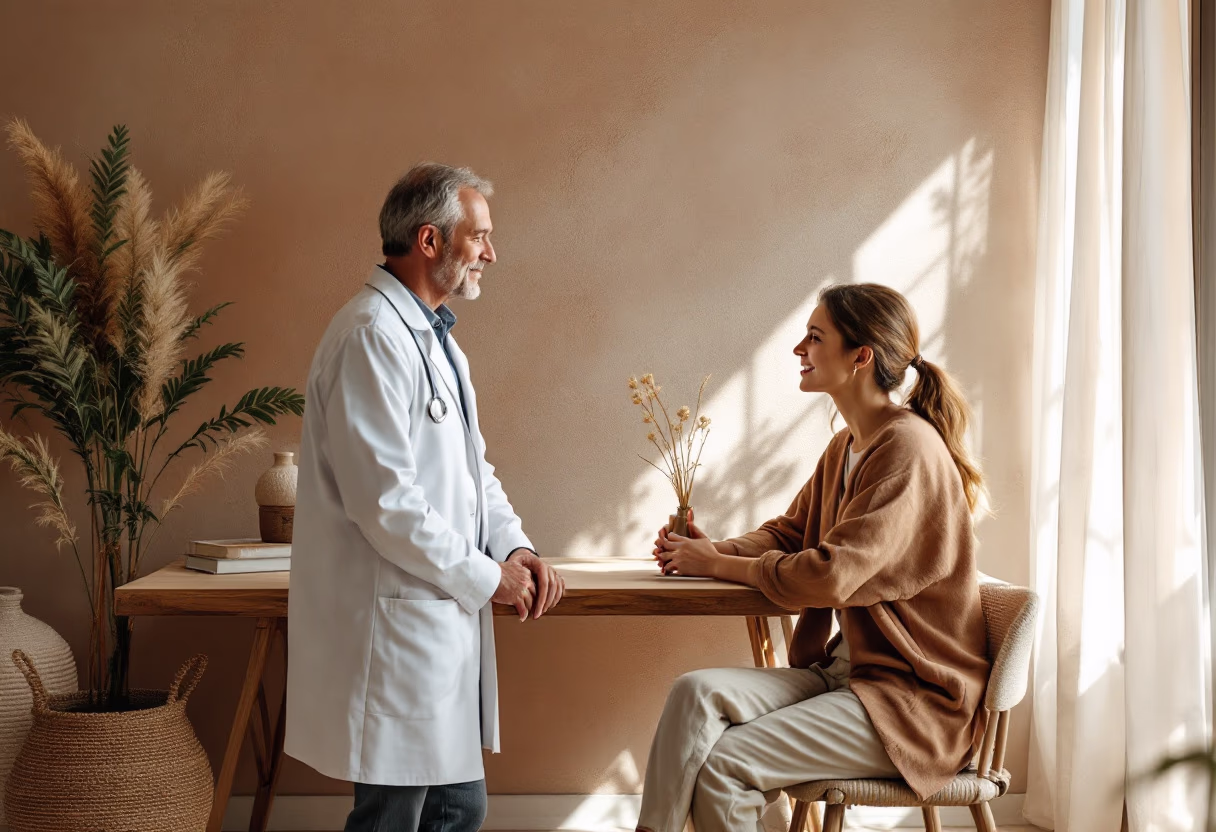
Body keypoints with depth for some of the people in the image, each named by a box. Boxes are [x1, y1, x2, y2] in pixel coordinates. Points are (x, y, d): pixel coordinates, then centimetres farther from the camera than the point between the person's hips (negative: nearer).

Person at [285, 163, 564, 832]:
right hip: (395, 624, -10)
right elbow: (384, 499, -23)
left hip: (443, 622, 10)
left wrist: (514, 546, 3)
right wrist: (485, 577, -13)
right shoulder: (372, 336, -17)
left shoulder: (434, 336, 16)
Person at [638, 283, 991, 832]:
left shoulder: (909, 448, -18)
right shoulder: (846, 447, 12)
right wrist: (715, 550, -1)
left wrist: (720, 565, -10)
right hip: (845, 671, 8)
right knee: (698, 693, -16)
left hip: (913, 697, -8)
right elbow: (787, 533, 20)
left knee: (723, 765, -22)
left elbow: (831, 574, -24)